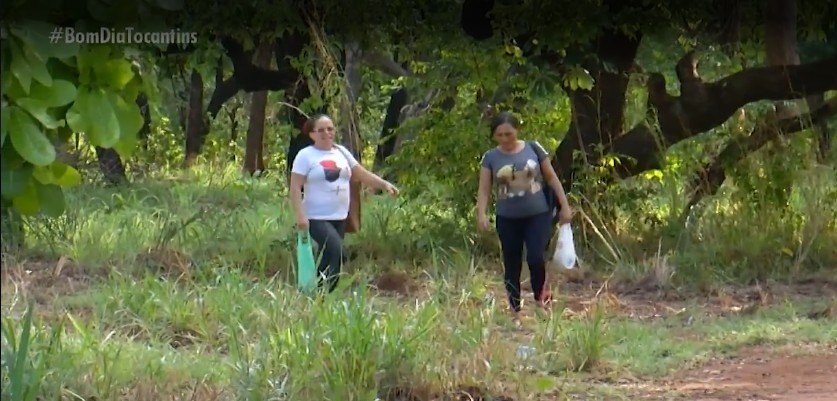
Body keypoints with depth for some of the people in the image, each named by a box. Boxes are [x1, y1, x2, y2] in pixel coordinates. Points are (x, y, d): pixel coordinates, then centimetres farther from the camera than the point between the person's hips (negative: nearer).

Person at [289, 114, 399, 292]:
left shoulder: (341, 152, 12)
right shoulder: (306, 155, -6)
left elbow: (363, 174, 13)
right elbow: (295, 188, -11)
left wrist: (385, 184, -2)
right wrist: (300, 216, -20)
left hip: (339, 218, 7)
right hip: (317, 218, -7)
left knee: (329, 257, 6)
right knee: (336, 251, -23)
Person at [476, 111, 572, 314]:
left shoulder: (533, 148, -2)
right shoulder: (490, 158, -2)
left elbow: (551, 178, 5)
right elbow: (484, 190, -5)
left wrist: (564, 206, 3)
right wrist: (481, 214, -22)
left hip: (538, 215, -1)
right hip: (508, 219, 1)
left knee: (535, 258, -17)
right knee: (512, 265, 6)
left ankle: (541, 296, 8)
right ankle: (515, 310, 16)